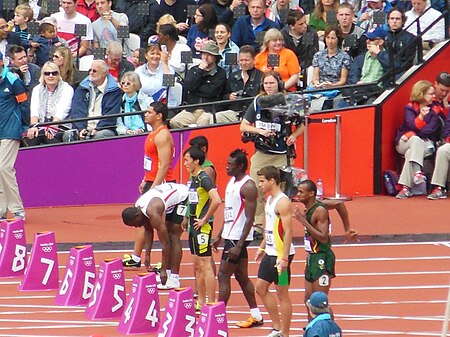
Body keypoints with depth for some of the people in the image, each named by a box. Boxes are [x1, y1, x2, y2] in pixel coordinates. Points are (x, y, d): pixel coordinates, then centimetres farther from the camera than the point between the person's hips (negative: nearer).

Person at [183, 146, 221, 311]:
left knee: (206, 265, -8)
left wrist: (205, 219, -19)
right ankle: (201, 302, 21)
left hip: (203, 227, -10)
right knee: (197, 265, 14)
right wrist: (188, 219, 16)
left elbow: (216, 200, -27)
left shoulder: (204, 178, -15)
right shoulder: (192, 178, 14)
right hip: (193, 225, 10)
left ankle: (211, 303, -6)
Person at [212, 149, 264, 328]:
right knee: (241, 277, 13)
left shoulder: (248, 187, -17)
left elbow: (250, 219, -20)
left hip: (238, 238, -10)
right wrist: (219, 236, 20)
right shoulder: (232, 182, 11)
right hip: (230, 236, 10)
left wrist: (239, 246, -23)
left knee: (223, 276, -8)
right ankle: (256, 316, 19)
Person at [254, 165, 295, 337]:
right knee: (261, 287, 15)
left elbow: (288, 231, -22)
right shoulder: (269, 200, 11)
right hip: (270, 253, 10)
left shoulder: (282, 202, -18)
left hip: (281, 254, -10)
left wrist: (284, 258, -25)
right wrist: (262, 247, 24)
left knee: (282, 293, -2)